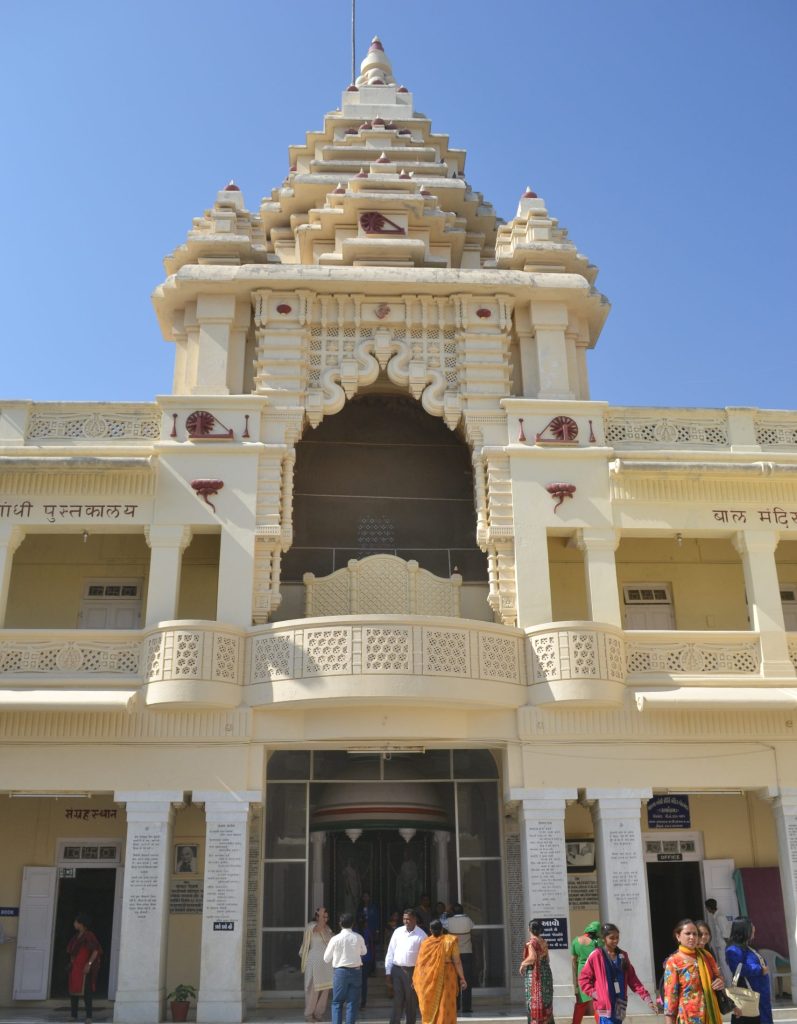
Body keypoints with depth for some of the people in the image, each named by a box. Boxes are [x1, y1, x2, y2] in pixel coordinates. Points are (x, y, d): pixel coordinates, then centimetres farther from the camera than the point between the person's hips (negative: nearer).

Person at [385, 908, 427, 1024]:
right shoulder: (398, 932, 4)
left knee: (411, 1004, 8)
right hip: (396, 970, 2)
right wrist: (388, 973, 2)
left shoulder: (421, 935, -5)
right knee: (397, 1003, -1)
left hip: (412, 971, -2)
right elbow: (390, 953, 6)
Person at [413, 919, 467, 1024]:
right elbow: (457, 962, -9)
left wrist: (415, 980, 9)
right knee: (445, 1006, 7)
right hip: (446, 978, -1)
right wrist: (462, 978, -3)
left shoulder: (425, 943, -5)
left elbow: (419, 962, -1)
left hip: (429, 979, 1)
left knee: (429, 1006, 15)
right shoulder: (450, 941, -7)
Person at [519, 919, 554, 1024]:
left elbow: (532, 957, -26)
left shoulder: (531, 943, -13)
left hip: (534, 975, -6)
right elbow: (547, 959, 13)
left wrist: (523, 964, -12)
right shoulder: (544, 942, 8)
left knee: (534, 1002, 1)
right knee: (545, 1002, 14)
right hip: (546, 974, 6)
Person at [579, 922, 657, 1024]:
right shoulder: (596, 955, -5)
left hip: (619, 1004, 5)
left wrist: (646, 997, 1)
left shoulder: (622, 956, 10)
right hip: (605, 1004, -5)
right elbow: (583, 978, -1)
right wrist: (594, 994, -10)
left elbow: (632, 979, 9)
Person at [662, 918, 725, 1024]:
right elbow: (670, 995, -8)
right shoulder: (673, 962, -6)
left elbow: (718, 977, 24)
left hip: (710, 1015, 5)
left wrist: (720, 983, 0)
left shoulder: (706, 956, 10)